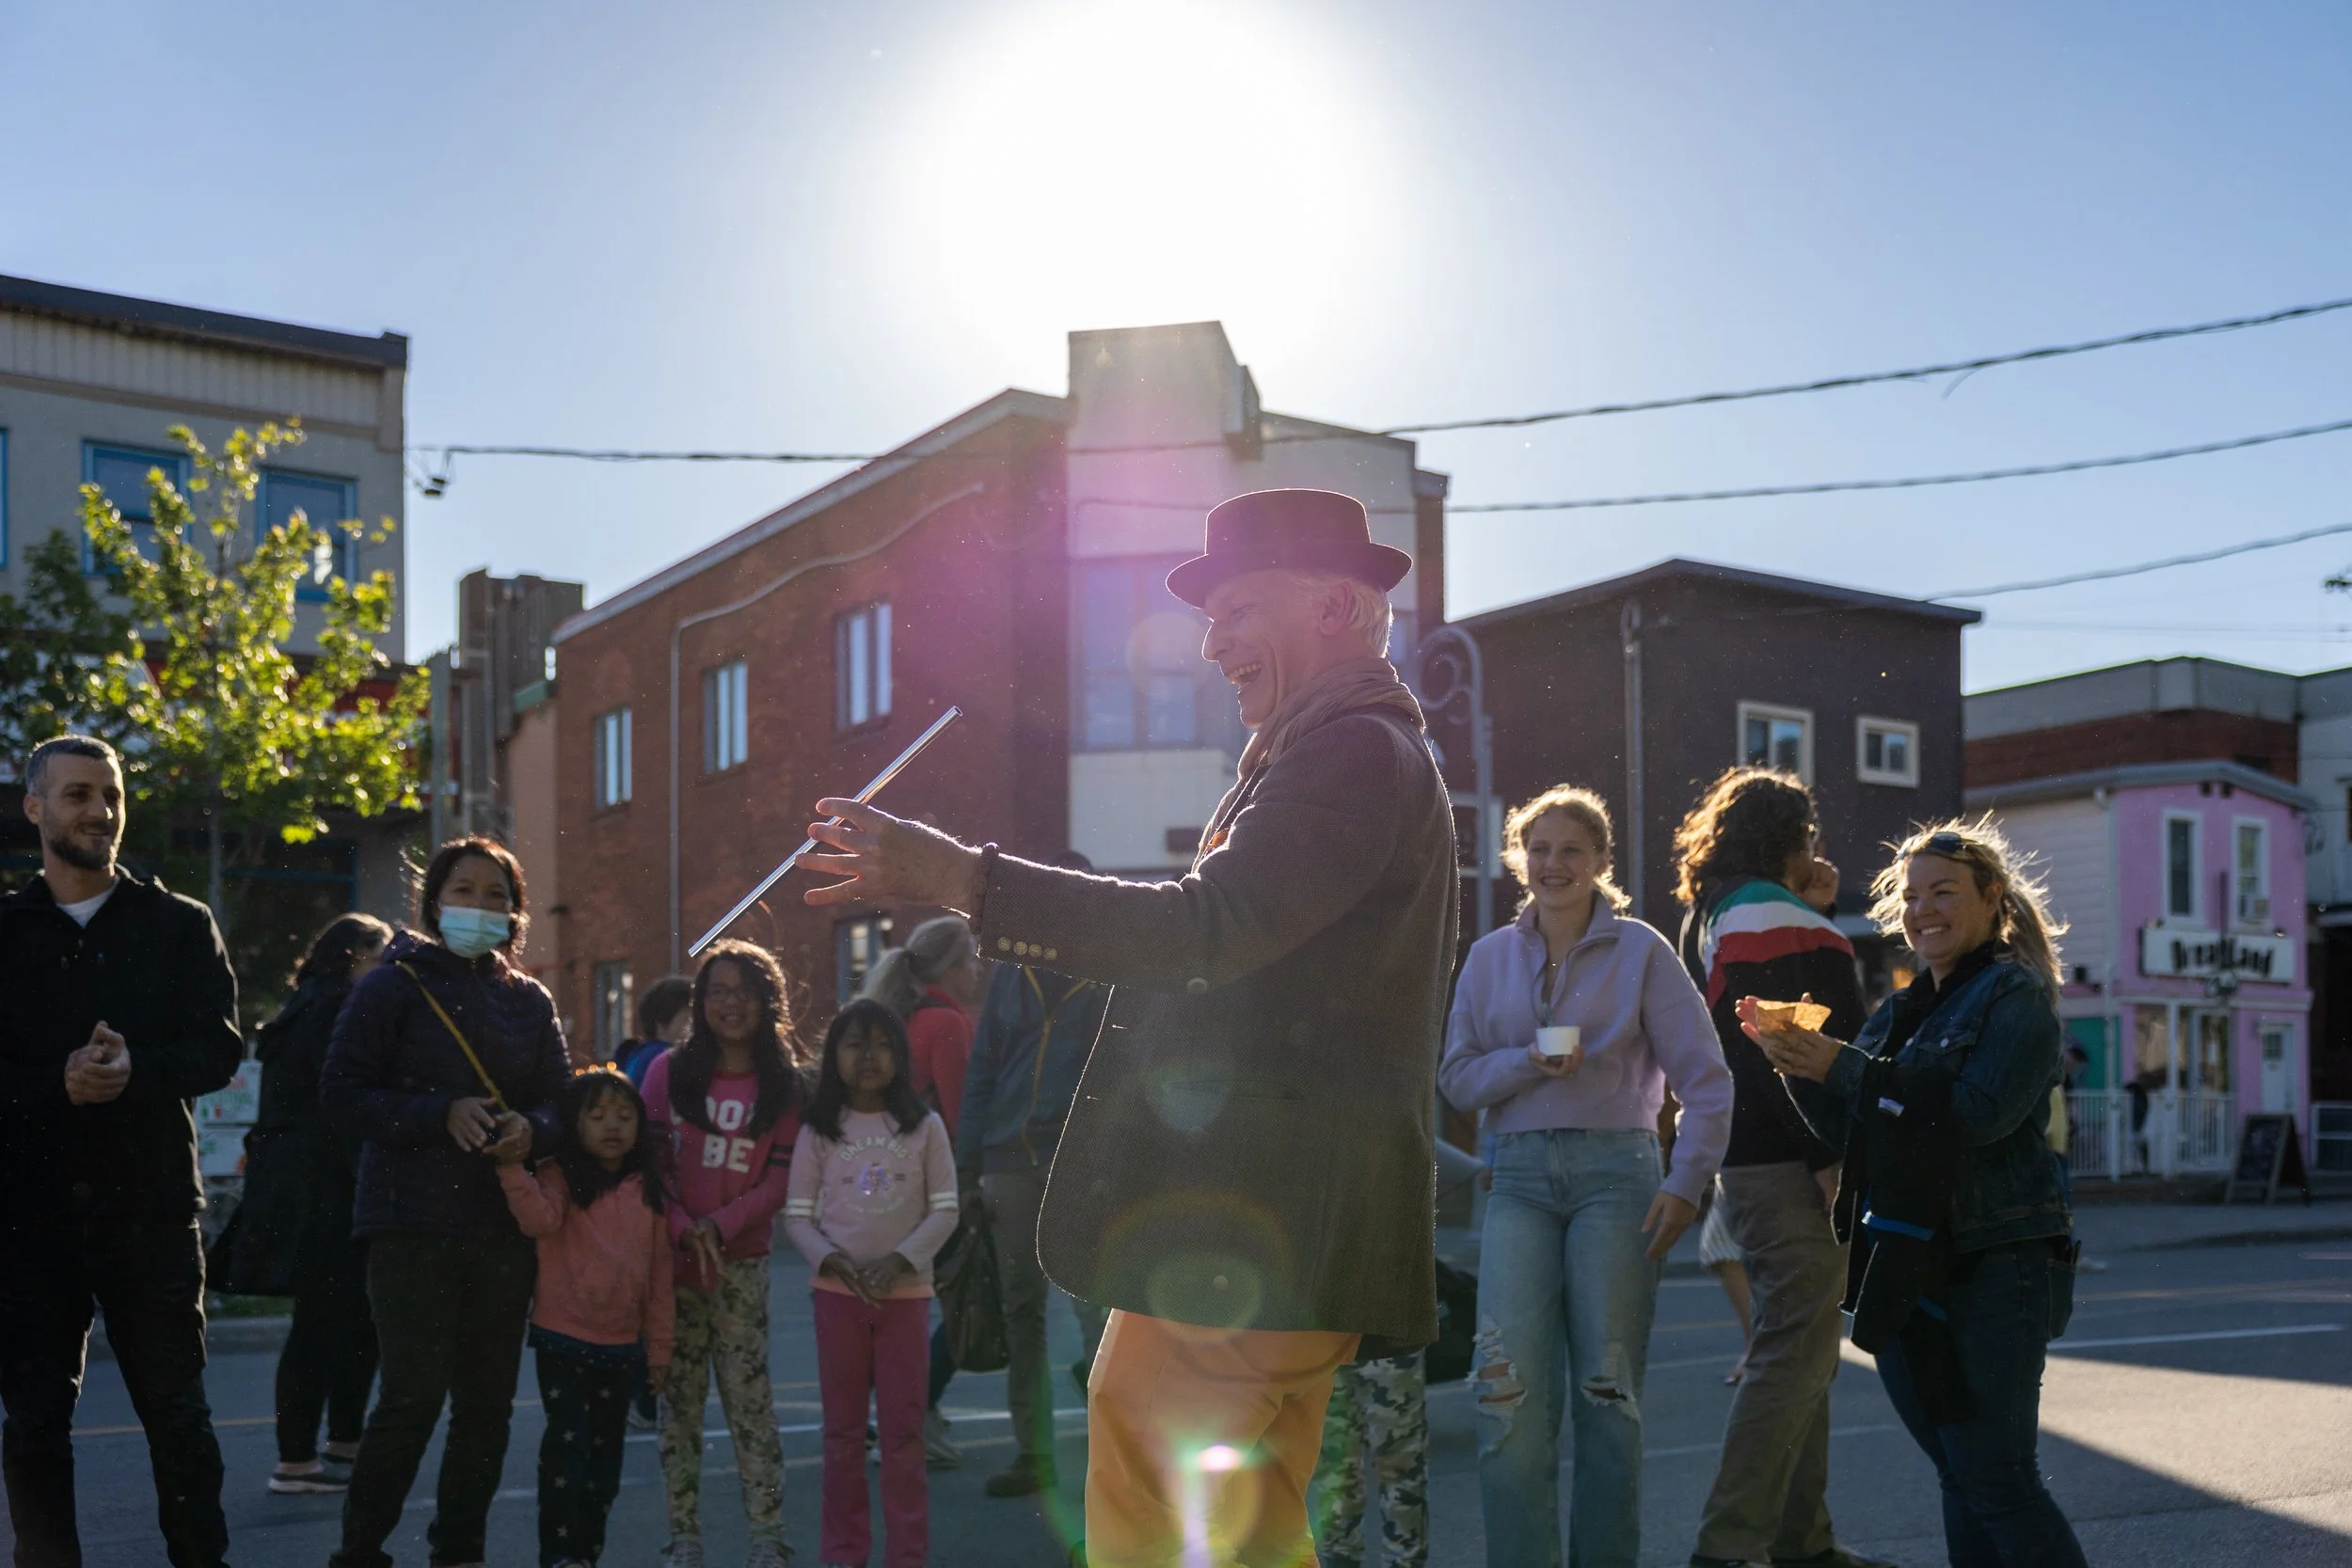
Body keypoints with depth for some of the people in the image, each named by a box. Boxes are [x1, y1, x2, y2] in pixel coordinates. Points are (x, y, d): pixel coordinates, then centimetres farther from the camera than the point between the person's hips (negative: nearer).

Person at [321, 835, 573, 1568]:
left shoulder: (530, 1000, 12)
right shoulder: (393, 985, -1)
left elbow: (562, 1099, 13)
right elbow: (342, 1092, -7)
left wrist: (531, 1128, -10)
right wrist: (442, 1115, -18)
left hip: (504, 1226, 5)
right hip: (413, 1223, -5)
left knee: (488, 1402, 8)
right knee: (414, 1397, -9)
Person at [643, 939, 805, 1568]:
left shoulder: (786, 1085, 3)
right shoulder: (670, 1072, 5)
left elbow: (780, 1180, -1)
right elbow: (651, 1161, 0)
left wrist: (721, 1224, -15)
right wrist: (682, 1229, -14)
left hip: (743, 1262, -1)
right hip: (674, 1258, 1)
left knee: (749, 1396, -3)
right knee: (680, 1399, 4)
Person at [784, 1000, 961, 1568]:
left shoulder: (923, 1125, -1)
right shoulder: (817, 1130, 1)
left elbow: (945, 1210, -2)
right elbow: (798, 1215, 2)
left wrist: (901, 1259, -16)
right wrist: (830, 1258, -16)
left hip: (905, 1290, -1)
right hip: (836, 1291, 1)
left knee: (904, 1428, 3)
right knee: (842, 1427, 10)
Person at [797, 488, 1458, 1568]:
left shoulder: (1356, 753, -11)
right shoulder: (1359, 755, 23)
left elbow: (1205, 929, -23)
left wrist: (961, 880, -25)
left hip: (1247, 1226, -11)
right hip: (1285, 1235, 11)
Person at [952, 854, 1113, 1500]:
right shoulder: (1011, 974, 13)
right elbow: (981, 1073, 12)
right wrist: (968, 1169, 6)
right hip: (1012, 1161, 4)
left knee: (1097, 1307, -13)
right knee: (1021, 1313, 7)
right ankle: (1033, 1453, 15)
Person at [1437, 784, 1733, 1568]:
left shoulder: (1640, 950, 2)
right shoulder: (1491, 956, 11)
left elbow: (1706, 1079, 0)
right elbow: (1456, 1074, 8)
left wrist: (1685, 1183, -8)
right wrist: (1528, 1062, -10)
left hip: (1615, 1171, -2)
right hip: (1520, 1174, 2)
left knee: (1607, 1387, 2)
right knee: (1511, 1388, -9)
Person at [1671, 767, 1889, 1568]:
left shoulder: (1713, 920, 18)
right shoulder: (1768, 917, -12)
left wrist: (1818, 915, 14)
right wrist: (1829, 1155, -19)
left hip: (1752, 1164, 11)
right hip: (1790, 1169, -11)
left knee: (1797, 1357, 16)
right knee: (1792, 1358, -10)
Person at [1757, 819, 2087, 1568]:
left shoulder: (2016, 994, -5)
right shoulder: (1901, 1011, 17)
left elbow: (1981, 1112, -21)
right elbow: (1845, 1128, 15)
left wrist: (1844, 1068, -22)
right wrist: (1799, 1064, -3)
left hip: (1994, 1269, -7)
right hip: (1907, 1273, 7)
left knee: (1997, 1480, -9)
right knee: (1959, 1478, 12)